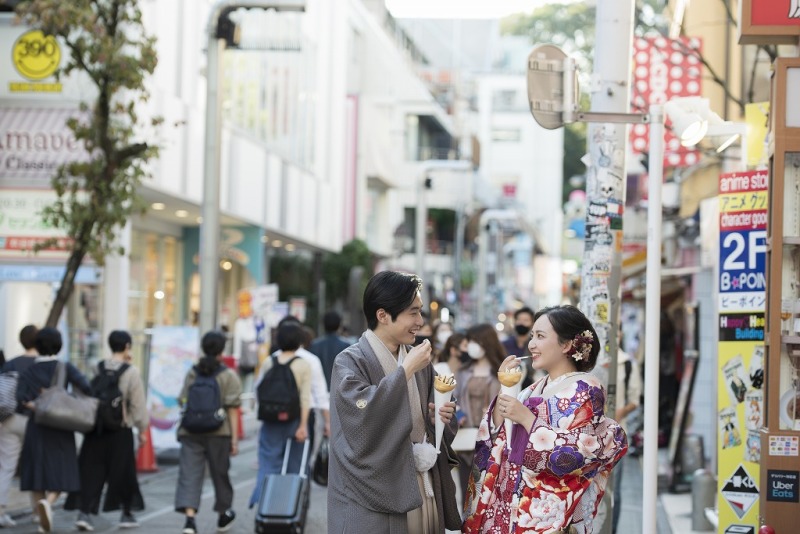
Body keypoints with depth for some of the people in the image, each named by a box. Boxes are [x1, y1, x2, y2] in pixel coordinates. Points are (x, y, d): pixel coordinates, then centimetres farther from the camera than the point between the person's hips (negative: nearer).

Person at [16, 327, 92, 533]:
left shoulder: (28, 371, 3)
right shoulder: (65, 368, -3)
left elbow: (21, 396, -13)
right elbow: (84, 386, -17)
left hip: (36, 426, 2)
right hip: (61, 429, -2)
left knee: (38, 470, 10)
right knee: (60, 472, 3)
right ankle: (48, 502, -26)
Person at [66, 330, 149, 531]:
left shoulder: (98, 369, 3)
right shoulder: (131, 372, -8)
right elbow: (138, 405, -6)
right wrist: (142, 429, 1)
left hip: (96, 429, 3)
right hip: (120, 431, -3)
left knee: (91, 471, 4)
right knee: (123, 472, 11)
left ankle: (84, 512, -8)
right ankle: (126, 514, 22)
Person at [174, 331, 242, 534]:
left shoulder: (192, 373, 7)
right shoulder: (229, 376, -3)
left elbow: (183, 402, 12)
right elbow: (232, 409, -7)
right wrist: (234, 438, -6)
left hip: (191, 432, 2)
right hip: (218, 433, -2)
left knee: (189, 475, -4)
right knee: (220, 473, 16)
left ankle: (189, 517, -22)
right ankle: (223, 515, 34)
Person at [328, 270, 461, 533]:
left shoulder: (418, 361, 10)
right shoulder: (350, 362, -9)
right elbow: (363, 416, -25)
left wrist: (439, 418, -3)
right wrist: (406, 370, -19)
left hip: (422, 492, 6)